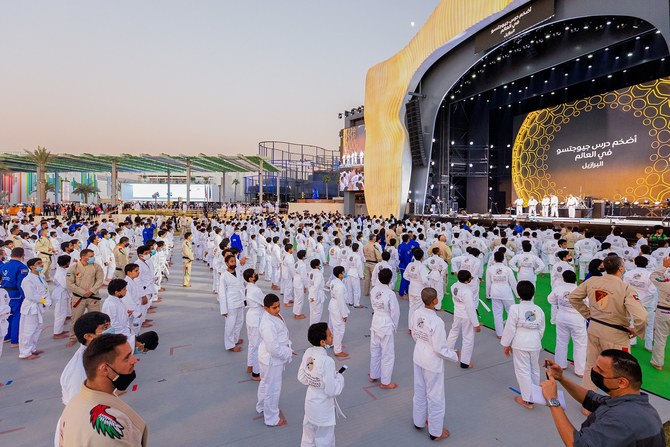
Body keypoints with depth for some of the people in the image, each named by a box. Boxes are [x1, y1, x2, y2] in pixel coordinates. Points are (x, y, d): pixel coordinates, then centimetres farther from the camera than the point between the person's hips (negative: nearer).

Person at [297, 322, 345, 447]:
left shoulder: (308, 353, -12)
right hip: (323, 407, -6)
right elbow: (332, 390, -25)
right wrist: (339, 377, -10)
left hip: (310, 401, 7)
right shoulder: (327, 362, -33)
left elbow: (301, 378, 0)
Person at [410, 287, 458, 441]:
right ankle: (436, 432, 34)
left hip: (418, 356, 7)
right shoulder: (437, 321, -31)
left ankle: (418, 422, 46)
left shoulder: (416, 313, -11)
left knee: (419, 391, 25)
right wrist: (454, 356, -4)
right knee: (435, 396, 14)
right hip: (433, 361, -6)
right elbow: (440, 349, -22)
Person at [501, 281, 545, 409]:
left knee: (523, 371, 4)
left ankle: (527, 399, 9)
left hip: (520, 345, -5)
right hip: (535, 344, 5)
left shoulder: (515, 308, -16)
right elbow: (541, 329, 8)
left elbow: (510, 328, -13)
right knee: (534, 369, 20)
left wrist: (506, 345, -2)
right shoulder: (539, 310, 0)